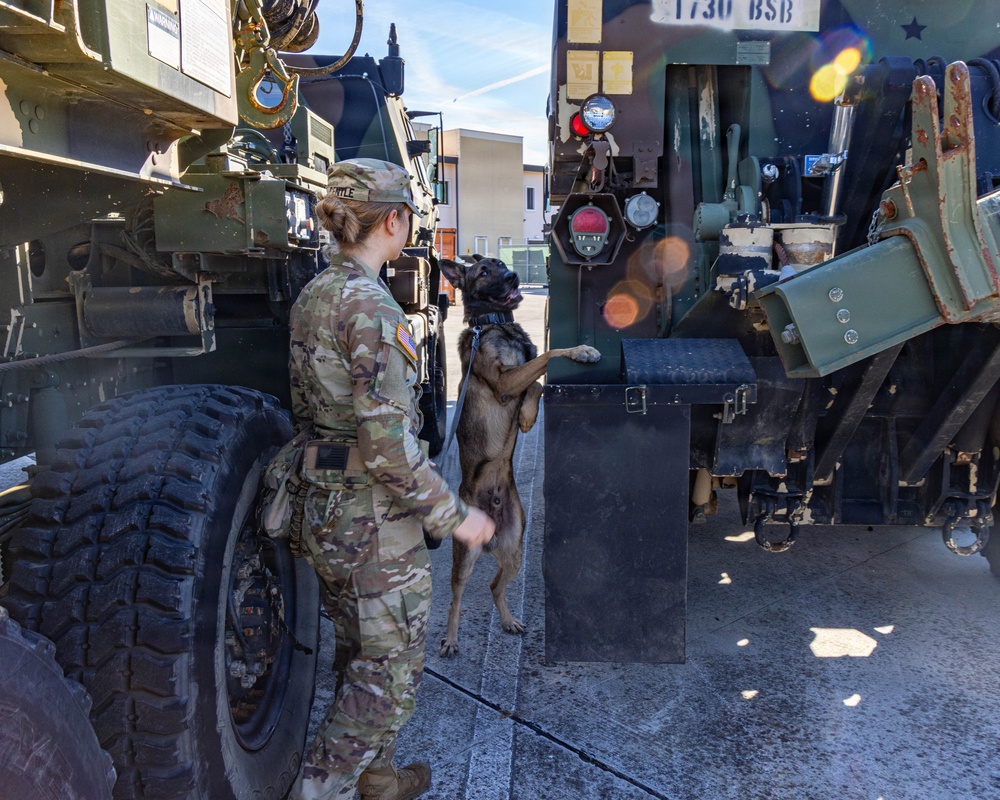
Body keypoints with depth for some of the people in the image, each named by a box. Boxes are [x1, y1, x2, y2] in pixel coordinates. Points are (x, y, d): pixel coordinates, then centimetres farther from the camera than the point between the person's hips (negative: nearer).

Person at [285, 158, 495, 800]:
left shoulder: (313, 296, 7)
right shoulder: (371, 307, -21)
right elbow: (388, 446, -25)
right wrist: (454, 516, -16)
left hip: (325, 510, 10)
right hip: (376, 524, -9)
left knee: (360, 660, 23)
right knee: (391, 676, 8)